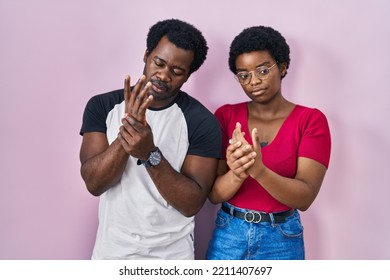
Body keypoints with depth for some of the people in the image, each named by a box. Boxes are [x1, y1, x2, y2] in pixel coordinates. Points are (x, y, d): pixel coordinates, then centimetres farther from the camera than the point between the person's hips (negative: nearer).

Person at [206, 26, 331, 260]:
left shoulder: (311, 120, -8)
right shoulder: (226, 115, -4)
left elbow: (305, 197, -17)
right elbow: (214, 194, -7)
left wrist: (259, 170, -33)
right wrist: (236, 174, -27)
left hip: (282, 240, -1)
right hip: (228, 234, 1)